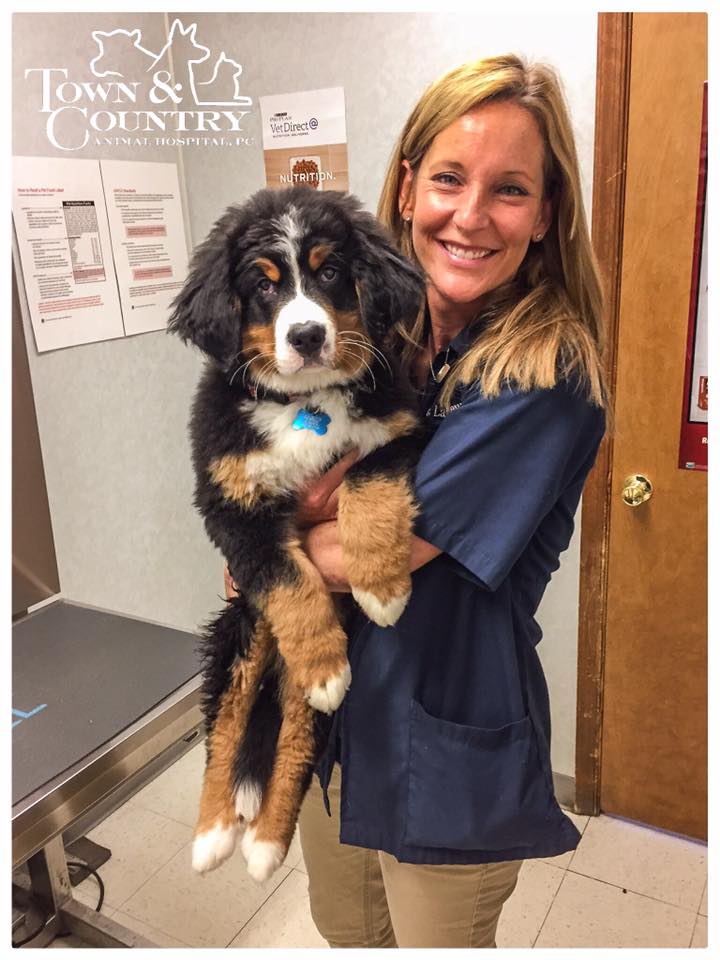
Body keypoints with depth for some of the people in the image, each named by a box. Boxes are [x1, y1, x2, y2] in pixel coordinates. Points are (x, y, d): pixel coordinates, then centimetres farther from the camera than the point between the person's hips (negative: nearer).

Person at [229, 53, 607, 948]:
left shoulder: (547, 375, -22)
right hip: (332, 700, 6)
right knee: (344, 928, 30)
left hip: (445, 741, -5)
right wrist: (306, 499, -23)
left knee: (430, 938, 22)